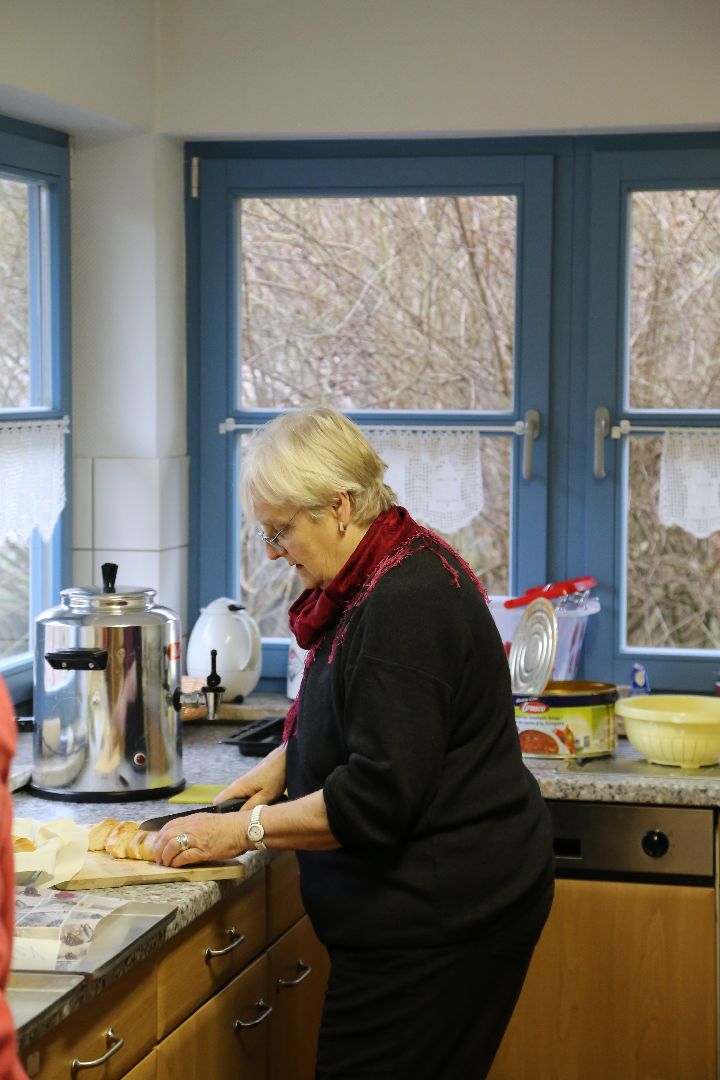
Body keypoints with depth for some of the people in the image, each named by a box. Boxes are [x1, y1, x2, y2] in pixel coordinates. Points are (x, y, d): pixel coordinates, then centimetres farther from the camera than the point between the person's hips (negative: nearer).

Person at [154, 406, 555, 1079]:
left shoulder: (404, 604, -22)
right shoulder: (386, 576, 10)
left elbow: (380, 798, -24)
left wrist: (247, 830, -15)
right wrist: (285, 759, 12)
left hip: (436, 916, -10)